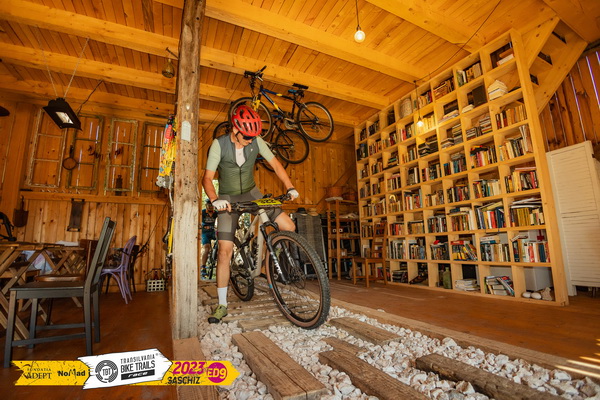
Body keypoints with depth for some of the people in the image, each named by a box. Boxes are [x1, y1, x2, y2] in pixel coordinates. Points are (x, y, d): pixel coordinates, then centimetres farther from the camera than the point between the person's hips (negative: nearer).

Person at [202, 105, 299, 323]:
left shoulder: (256, 141, -10)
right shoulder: (219, 144, -17)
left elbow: (275, 164, -7)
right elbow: (207, 177, -20)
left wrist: (290, 187, -21)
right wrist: (215, 200, -39)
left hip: (252, 193, 3)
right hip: (228, 199, -2)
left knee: (289, 227, -13)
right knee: (224, 252, -9)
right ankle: (222, 305, 8)